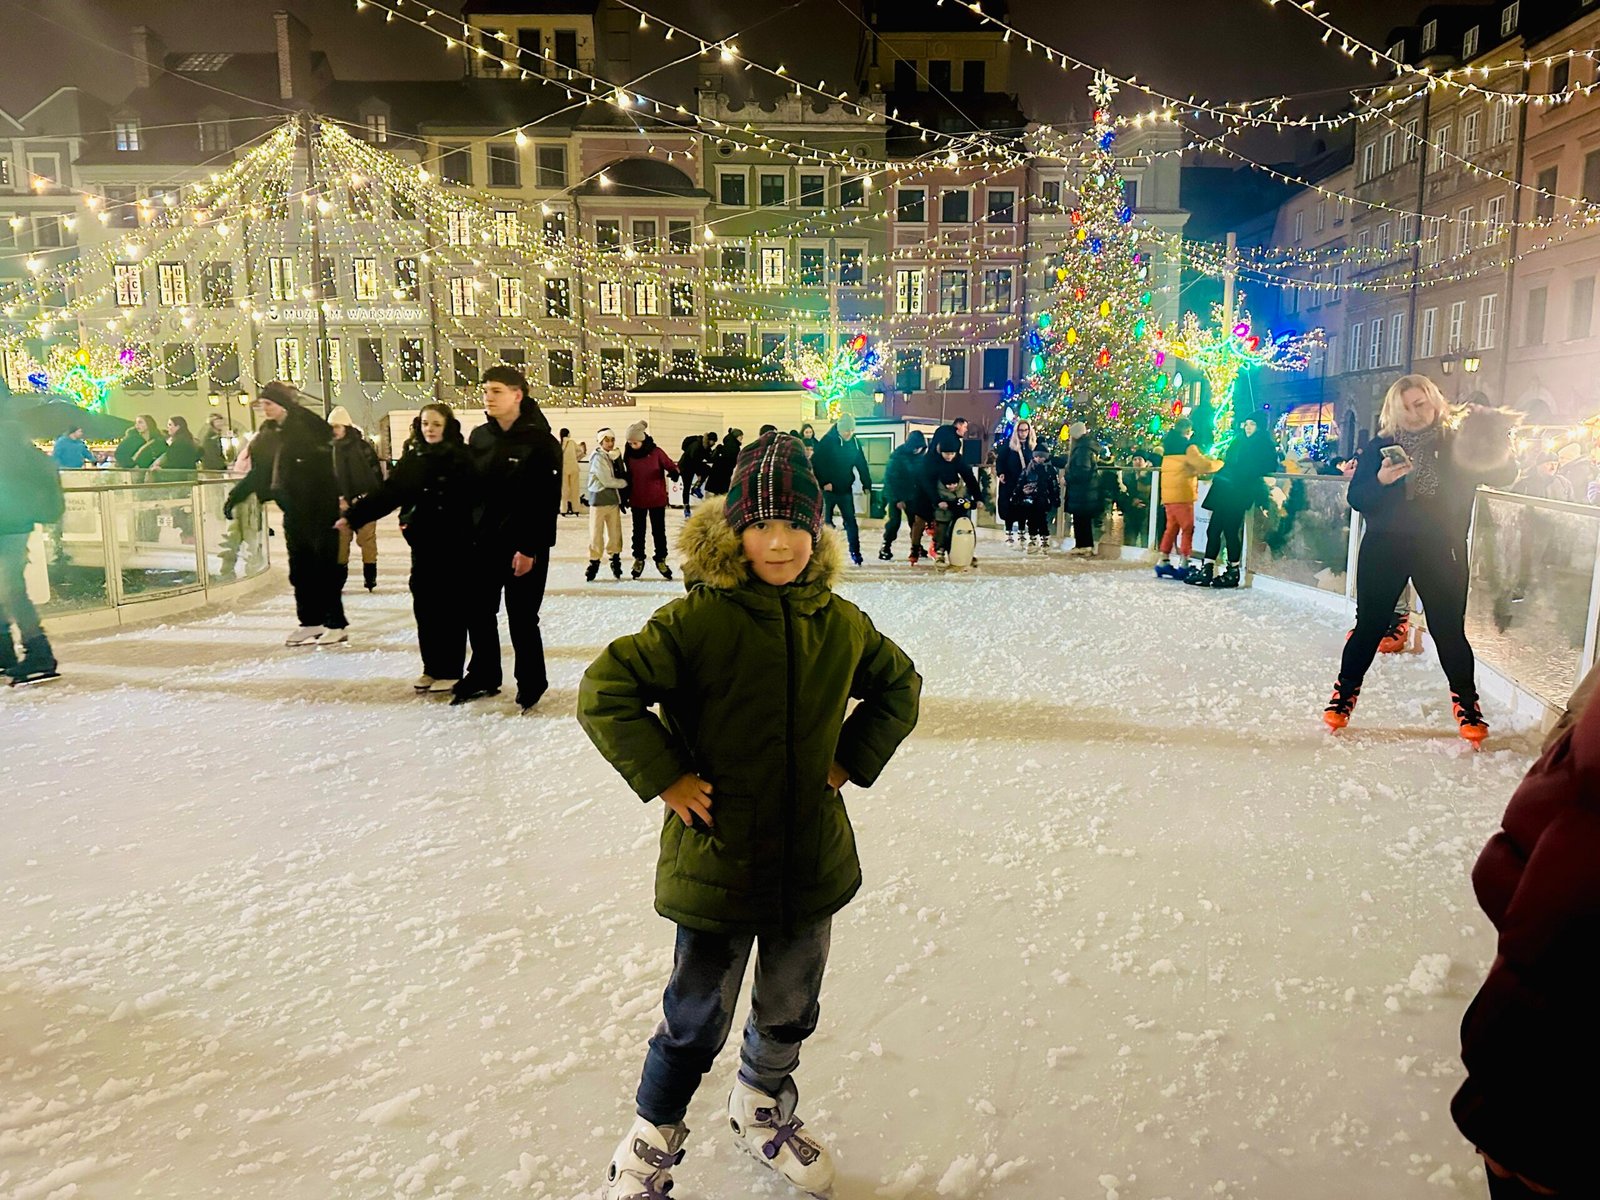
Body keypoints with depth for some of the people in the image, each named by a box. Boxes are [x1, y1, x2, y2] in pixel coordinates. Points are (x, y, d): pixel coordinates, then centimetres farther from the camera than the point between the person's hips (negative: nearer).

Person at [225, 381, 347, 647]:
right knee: (300, 569, 10)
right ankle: (311, 622, 18)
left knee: (324, 567, -4)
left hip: (319, 509, -8)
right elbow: (258, 472, 21)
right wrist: (235, 496, 21)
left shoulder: (307, 427, -9)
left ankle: (336, 624, 3)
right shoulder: (271, 434, 13)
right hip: (294, 512, 8)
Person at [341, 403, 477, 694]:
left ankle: (450, 671, 12)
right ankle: (431, 667, 21)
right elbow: (388, 491, 6)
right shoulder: (413, 458, 8)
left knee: (449, 605, 2)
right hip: (422, 542, 5)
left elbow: (471, 500, -13)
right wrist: (353, 516, -1)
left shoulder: (460, 459, -7)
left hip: (452, 544, -5)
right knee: (424, 605, 9)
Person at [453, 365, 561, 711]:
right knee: (478, 613, 13)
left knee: (521, 618, 1)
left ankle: (531, 683, 18)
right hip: (482, 543, 6)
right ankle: (484, 676, 31)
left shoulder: (540, 441, -11)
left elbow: (547, 501, -15)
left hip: (524, 547, -6)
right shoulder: (479, 437, 8)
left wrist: (531, 548, -18)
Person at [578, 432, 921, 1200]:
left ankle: (763, 1114, 54)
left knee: (789, 1012, 25)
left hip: (812, 861, 5)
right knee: (697, 1022, 12)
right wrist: (665, 776, -18)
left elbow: (899, 686, 14)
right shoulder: (695, 620, -18)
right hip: (715, 862, -4)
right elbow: (604, 692, -17)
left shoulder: (841, 624, -3)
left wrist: (855, 758, 3)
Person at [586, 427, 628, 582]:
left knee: (615, 533, 8)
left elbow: (622, 476, 15)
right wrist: (625, 482, -4)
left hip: (614, 499, 6)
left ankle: (615, 562, 17)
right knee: (596, 534, -2)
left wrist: (623, 498, 6)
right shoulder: (598, 458, -12)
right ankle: (594, 563, 7)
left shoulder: (616, 456, 9)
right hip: (599, 500, -6)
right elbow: (607, 481, -16)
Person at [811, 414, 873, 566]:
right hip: (828, 489, -4)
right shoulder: (827, 441, -12)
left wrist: (867, 484, 2)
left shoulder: (855, 442, 3)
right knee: (825, 521, 3)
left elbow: (861, 464, 7)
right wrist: (823, 483, -19)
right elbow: (817, 463, -14)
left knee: (851, 521, 5)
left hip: (846, 489, 4)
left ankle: (855, 552, 12)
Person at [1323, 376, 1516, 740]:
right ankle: (1344, 694, 13)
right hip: (1385, 547, 0)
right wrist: (1381, 481, -20)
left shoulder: (1456, 444, 6)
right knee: (1369, 624, 3)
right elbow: (1356, 498, 0)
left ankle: (1467, 706, 14)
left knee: (1449, 628, 2)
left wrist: (1495, 447, -21)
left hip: (1439, 550, 0)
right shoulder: (1381, 446, 6)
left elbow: (1504, 476, -1)